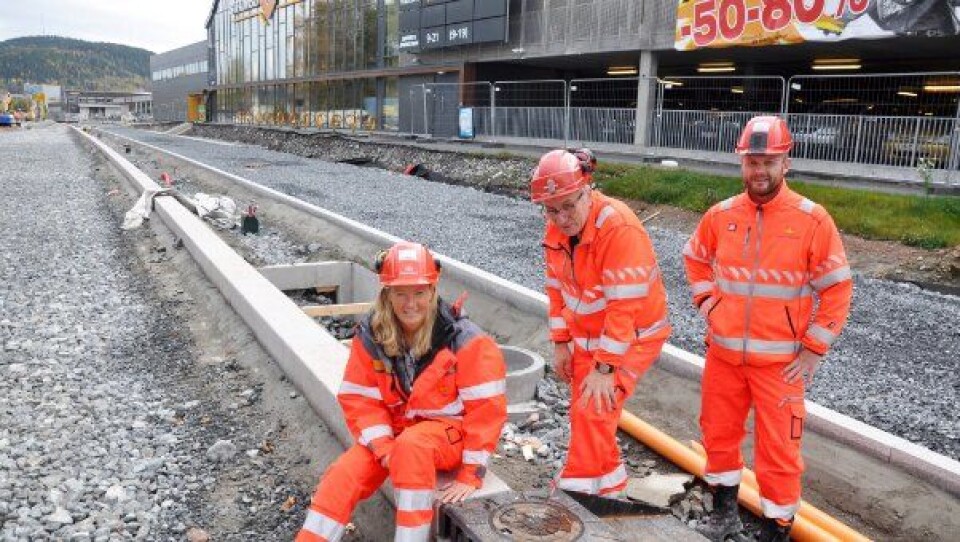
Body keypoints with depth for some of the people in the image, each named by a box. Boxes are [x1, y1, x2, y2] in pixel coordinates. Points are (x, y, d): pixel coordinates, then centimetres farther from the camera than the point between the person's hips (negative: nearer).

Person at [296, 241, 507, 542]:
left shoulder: (464, 340, -18)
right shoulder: (369, 336, -7)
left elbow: (486, 407, -17)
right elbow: (360, 399, -4)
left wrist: (471, 474, -18)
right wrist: (383, 447, -19)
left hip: (451, 430, -4)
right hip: (395, 430, 4)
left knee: (411, 444, -35)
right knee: (343, 476, -17)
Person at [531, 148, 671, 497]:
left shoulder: (619, 227, -30)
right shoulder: (557, 227, -6)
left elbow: (624, 306, -29)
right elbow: (557, 286, 5)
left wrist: (604, 368, -24)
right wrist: (560, 343, 4)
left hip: (633, 336, -7)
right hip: (586, 334, 7)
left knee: (594, 409, -13)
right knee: (582, 411, 12)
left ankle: (577, 492, 4)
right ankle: (609, 483, 32)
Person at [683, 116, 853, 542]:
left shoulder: (812, 220, -11)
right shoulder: (720, 215, -1)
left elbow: (837, 289, -7)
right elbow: (695, 259, 18)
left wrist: (813, 349, -8)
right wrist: (708, 304, 6)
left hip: (780, 360, -4)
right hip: (723, 352, 4)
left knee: (778, 448, 2)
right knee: (718, 432, 17)